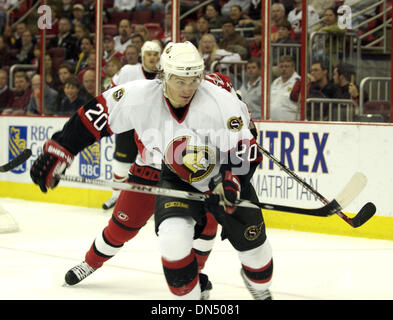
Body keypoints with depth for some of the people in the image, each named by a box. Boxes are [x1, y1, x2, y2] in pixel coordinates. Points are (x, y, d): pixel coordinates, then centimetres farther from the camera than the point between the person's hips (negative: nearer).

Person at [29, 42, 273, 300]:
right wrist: (56, 153, -17)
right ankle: (188, 296, -1)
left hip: (222, 176, 0)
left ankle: (259, 284, 42)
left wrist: (230, 185, -37)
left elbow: (246, 150, -22)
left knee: (252, 240, 6)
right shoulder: (140, 97, -24)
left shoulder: (221, 102, -28)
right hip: (176, 177, 0)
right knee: (174, 237, -25)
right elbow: (93, 119, -14)